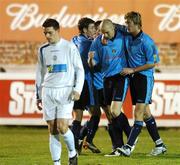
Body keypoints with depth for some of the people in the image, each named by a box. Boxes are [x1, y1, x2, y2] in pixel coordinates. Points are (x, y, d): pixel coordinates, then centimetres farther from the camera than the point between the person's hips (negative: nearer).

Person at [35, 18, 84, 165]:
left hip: (65, 91, -4)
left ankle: (72, 152, 12)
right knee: (52, 129, 2)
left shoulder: (69, 47, -2)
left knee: (62, 127, -13)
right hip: (48, 92, 4)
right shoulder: (43, 50, 11)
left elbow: (79, 69, 0)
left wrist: (77, 89, -11)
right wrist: (38, 96, 17)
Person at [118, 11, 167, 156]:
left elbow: (152, 63, -14)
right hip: (133, 78, 8)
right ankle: (159, 145, 19)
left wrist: (132, 70, -13)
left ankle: (128, 147, -18)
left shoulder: (146, 41, -16)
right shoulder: (127, 38, 6)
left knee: (139, 113, -12)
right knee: (145, 113, 11)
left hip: (145, 78, -8)